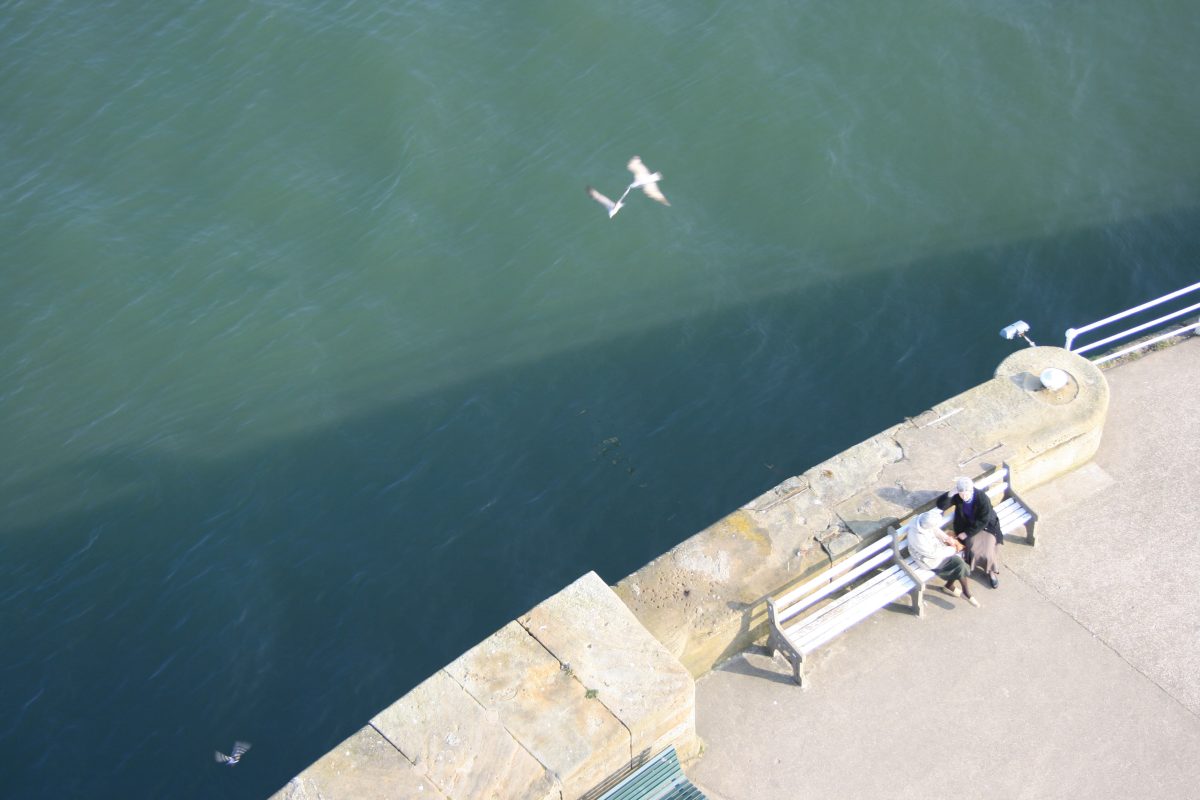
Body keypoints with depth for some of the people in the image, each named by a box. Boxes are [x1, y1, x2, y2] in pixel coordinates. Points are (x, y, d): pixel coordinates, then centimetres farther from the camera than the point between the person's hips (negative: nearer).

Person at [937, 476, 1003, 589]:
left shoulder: (982, 498, -28)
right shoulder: (957, 496, -19)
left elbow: (983, 521, -22)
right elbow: (940, 505, -24)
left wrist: (967, 533, -19)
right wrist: (951, 493, -37)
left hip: (986, 526, -2)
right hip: (968, 526, 2)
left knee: (988, 551, -18)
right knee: (974, 548, -23)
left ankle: (992, 572, 12)